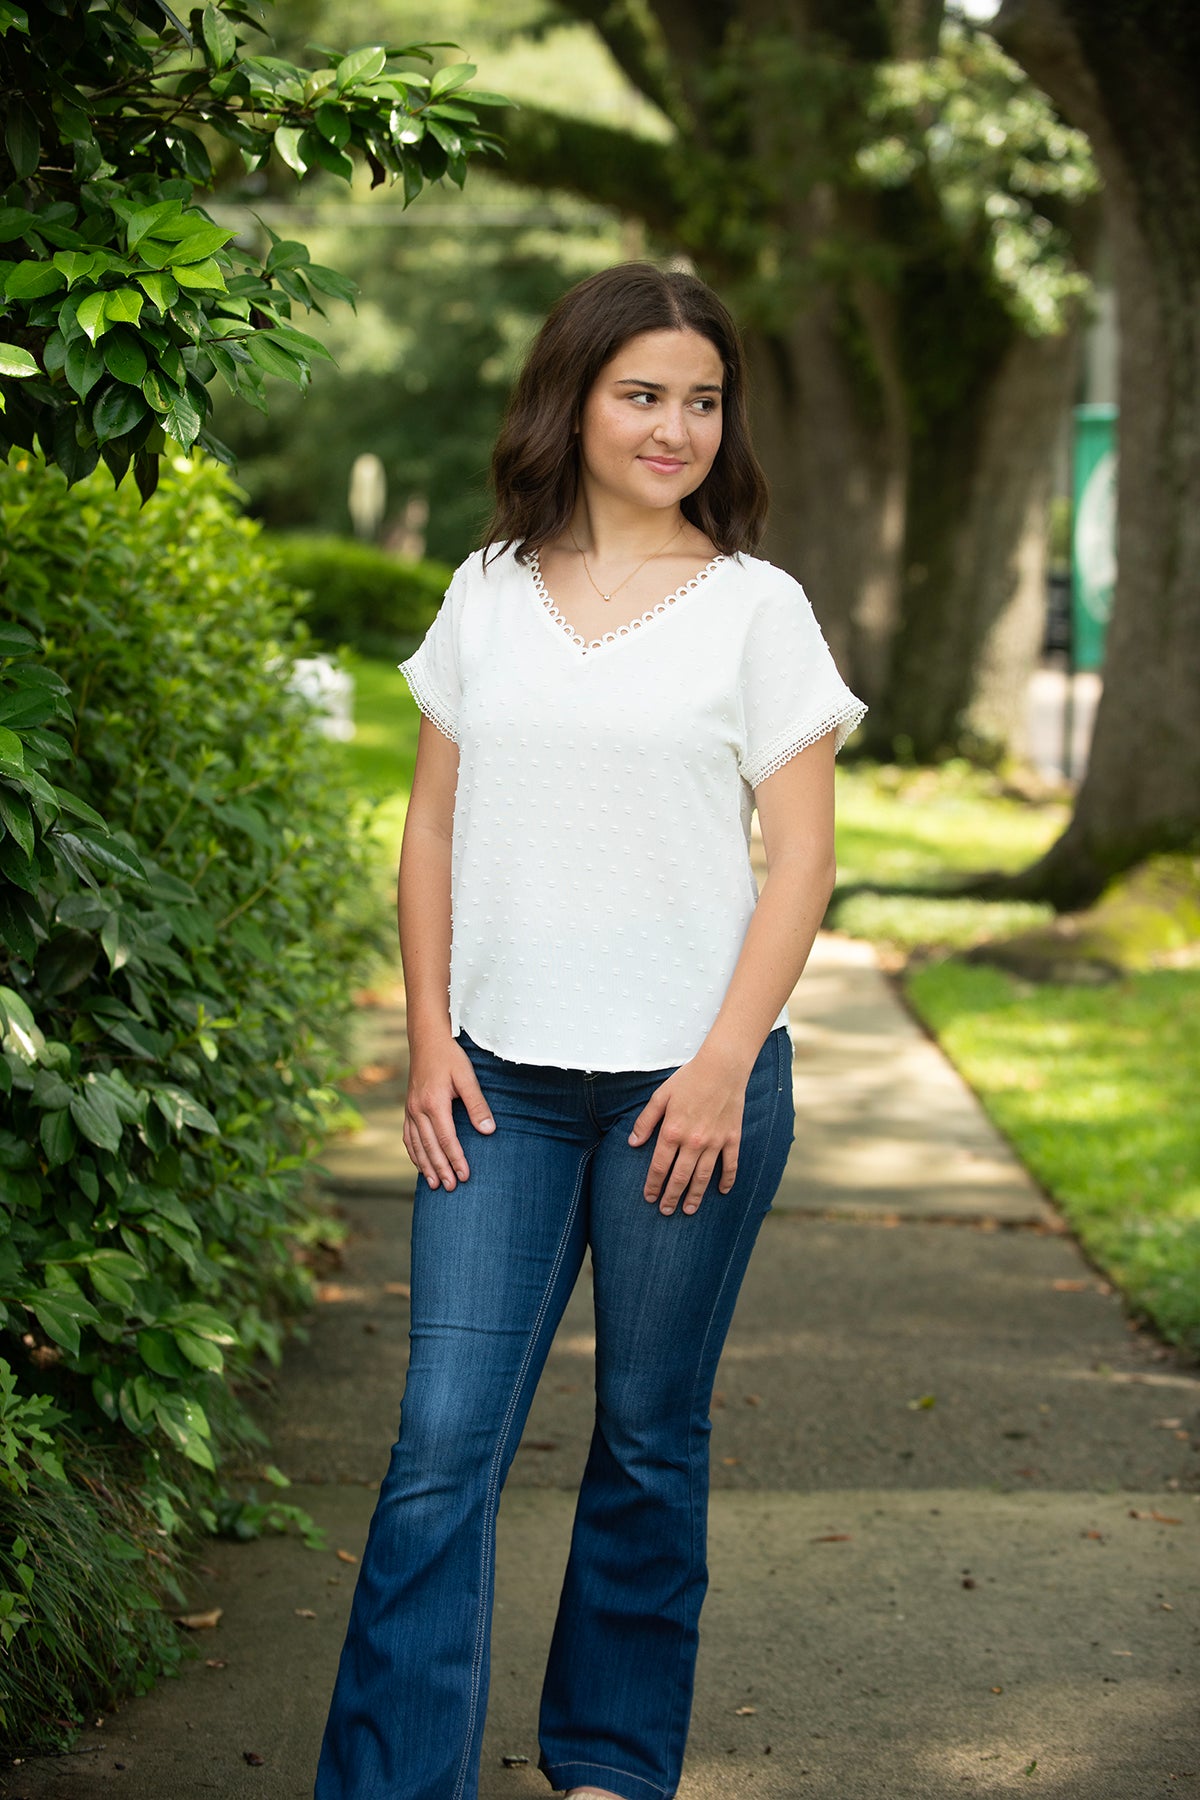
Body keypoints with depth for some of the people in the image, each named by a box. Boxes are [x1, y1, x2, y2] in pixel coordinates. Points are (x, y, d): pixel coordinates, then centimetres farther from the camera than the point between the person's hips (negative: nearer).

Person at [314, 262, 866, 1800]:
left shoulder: (755, 606, 2)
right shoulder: (489, 592, 9)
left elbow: (799, 858, 0)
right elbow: (433, 825, 12)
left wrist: (725, 1067, -9)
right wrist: (430, 1036, 3)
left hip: (688, 1078, -1)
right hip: (503, 1081, 2)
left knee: (649, 1435, 8)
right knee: (444, 1439, -5)